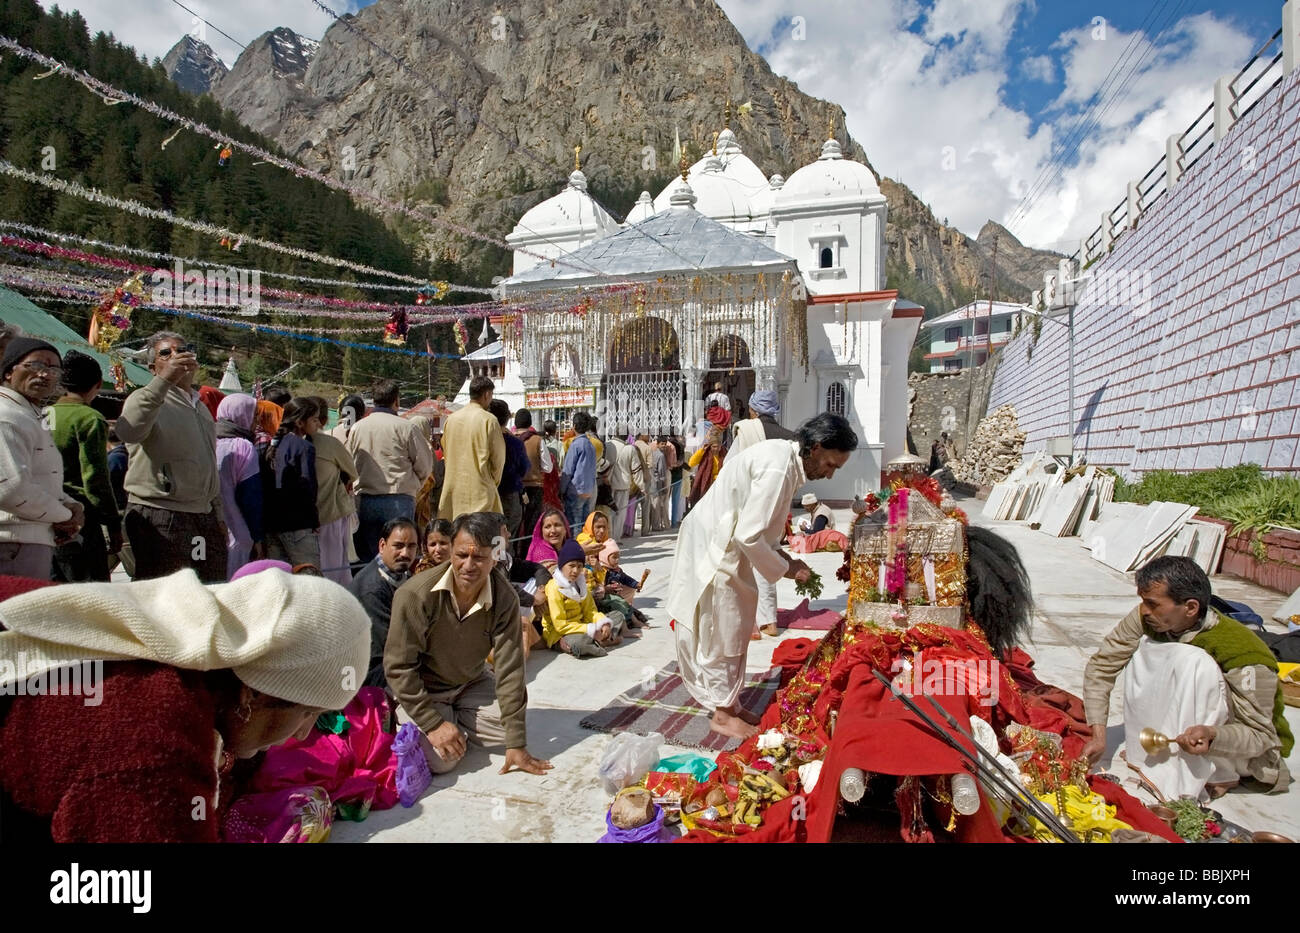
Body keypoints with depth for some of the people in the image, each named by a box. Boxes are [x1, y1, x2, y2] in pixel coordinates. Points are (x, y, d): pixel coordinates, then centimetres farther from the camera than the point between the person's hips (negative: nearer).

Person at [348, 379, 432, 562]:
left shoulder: (356, 427, 5)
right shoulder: (406, 427, -6)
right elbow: (425, 465, 0)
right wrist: (412, 486, 18)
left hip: (364, 501, 4)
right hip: (398, 500, -3)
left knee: (366, 558, 9)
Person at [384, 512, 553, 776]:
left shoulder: (504, 598, -22)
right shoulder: (415, 594, -29)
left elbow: (509, 669, -20)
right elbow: (398, 666, -21)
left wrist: (517, 744, -20)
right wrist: (433, 724, -24)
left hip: (472, 683, 4)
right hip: (425, 689, -3)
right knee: (442, 759, -22)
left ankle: (455, 719, 13)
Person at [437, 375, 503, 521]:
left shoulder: (451, 419, 6)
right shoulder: (489, 420, -9)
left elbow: (445, 450, 15)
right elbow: (498, 456, -6)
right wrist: (494, 482, 9)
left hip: (453, 486, 6)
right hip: (480, 488, -5)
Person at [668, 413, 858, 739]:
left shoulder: (784, 457, 5)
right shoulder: (777, 468, -26)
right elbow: (749, 535, -27)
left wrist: (784, 559, 6)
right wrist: (784, 569, -13)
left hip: (725, 546, 10)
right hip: (713, 548, -10)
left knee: (735, 626, 17)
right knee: (722, 631, 1)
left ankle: (730, 704, 30)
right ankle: (722, 714, 16)